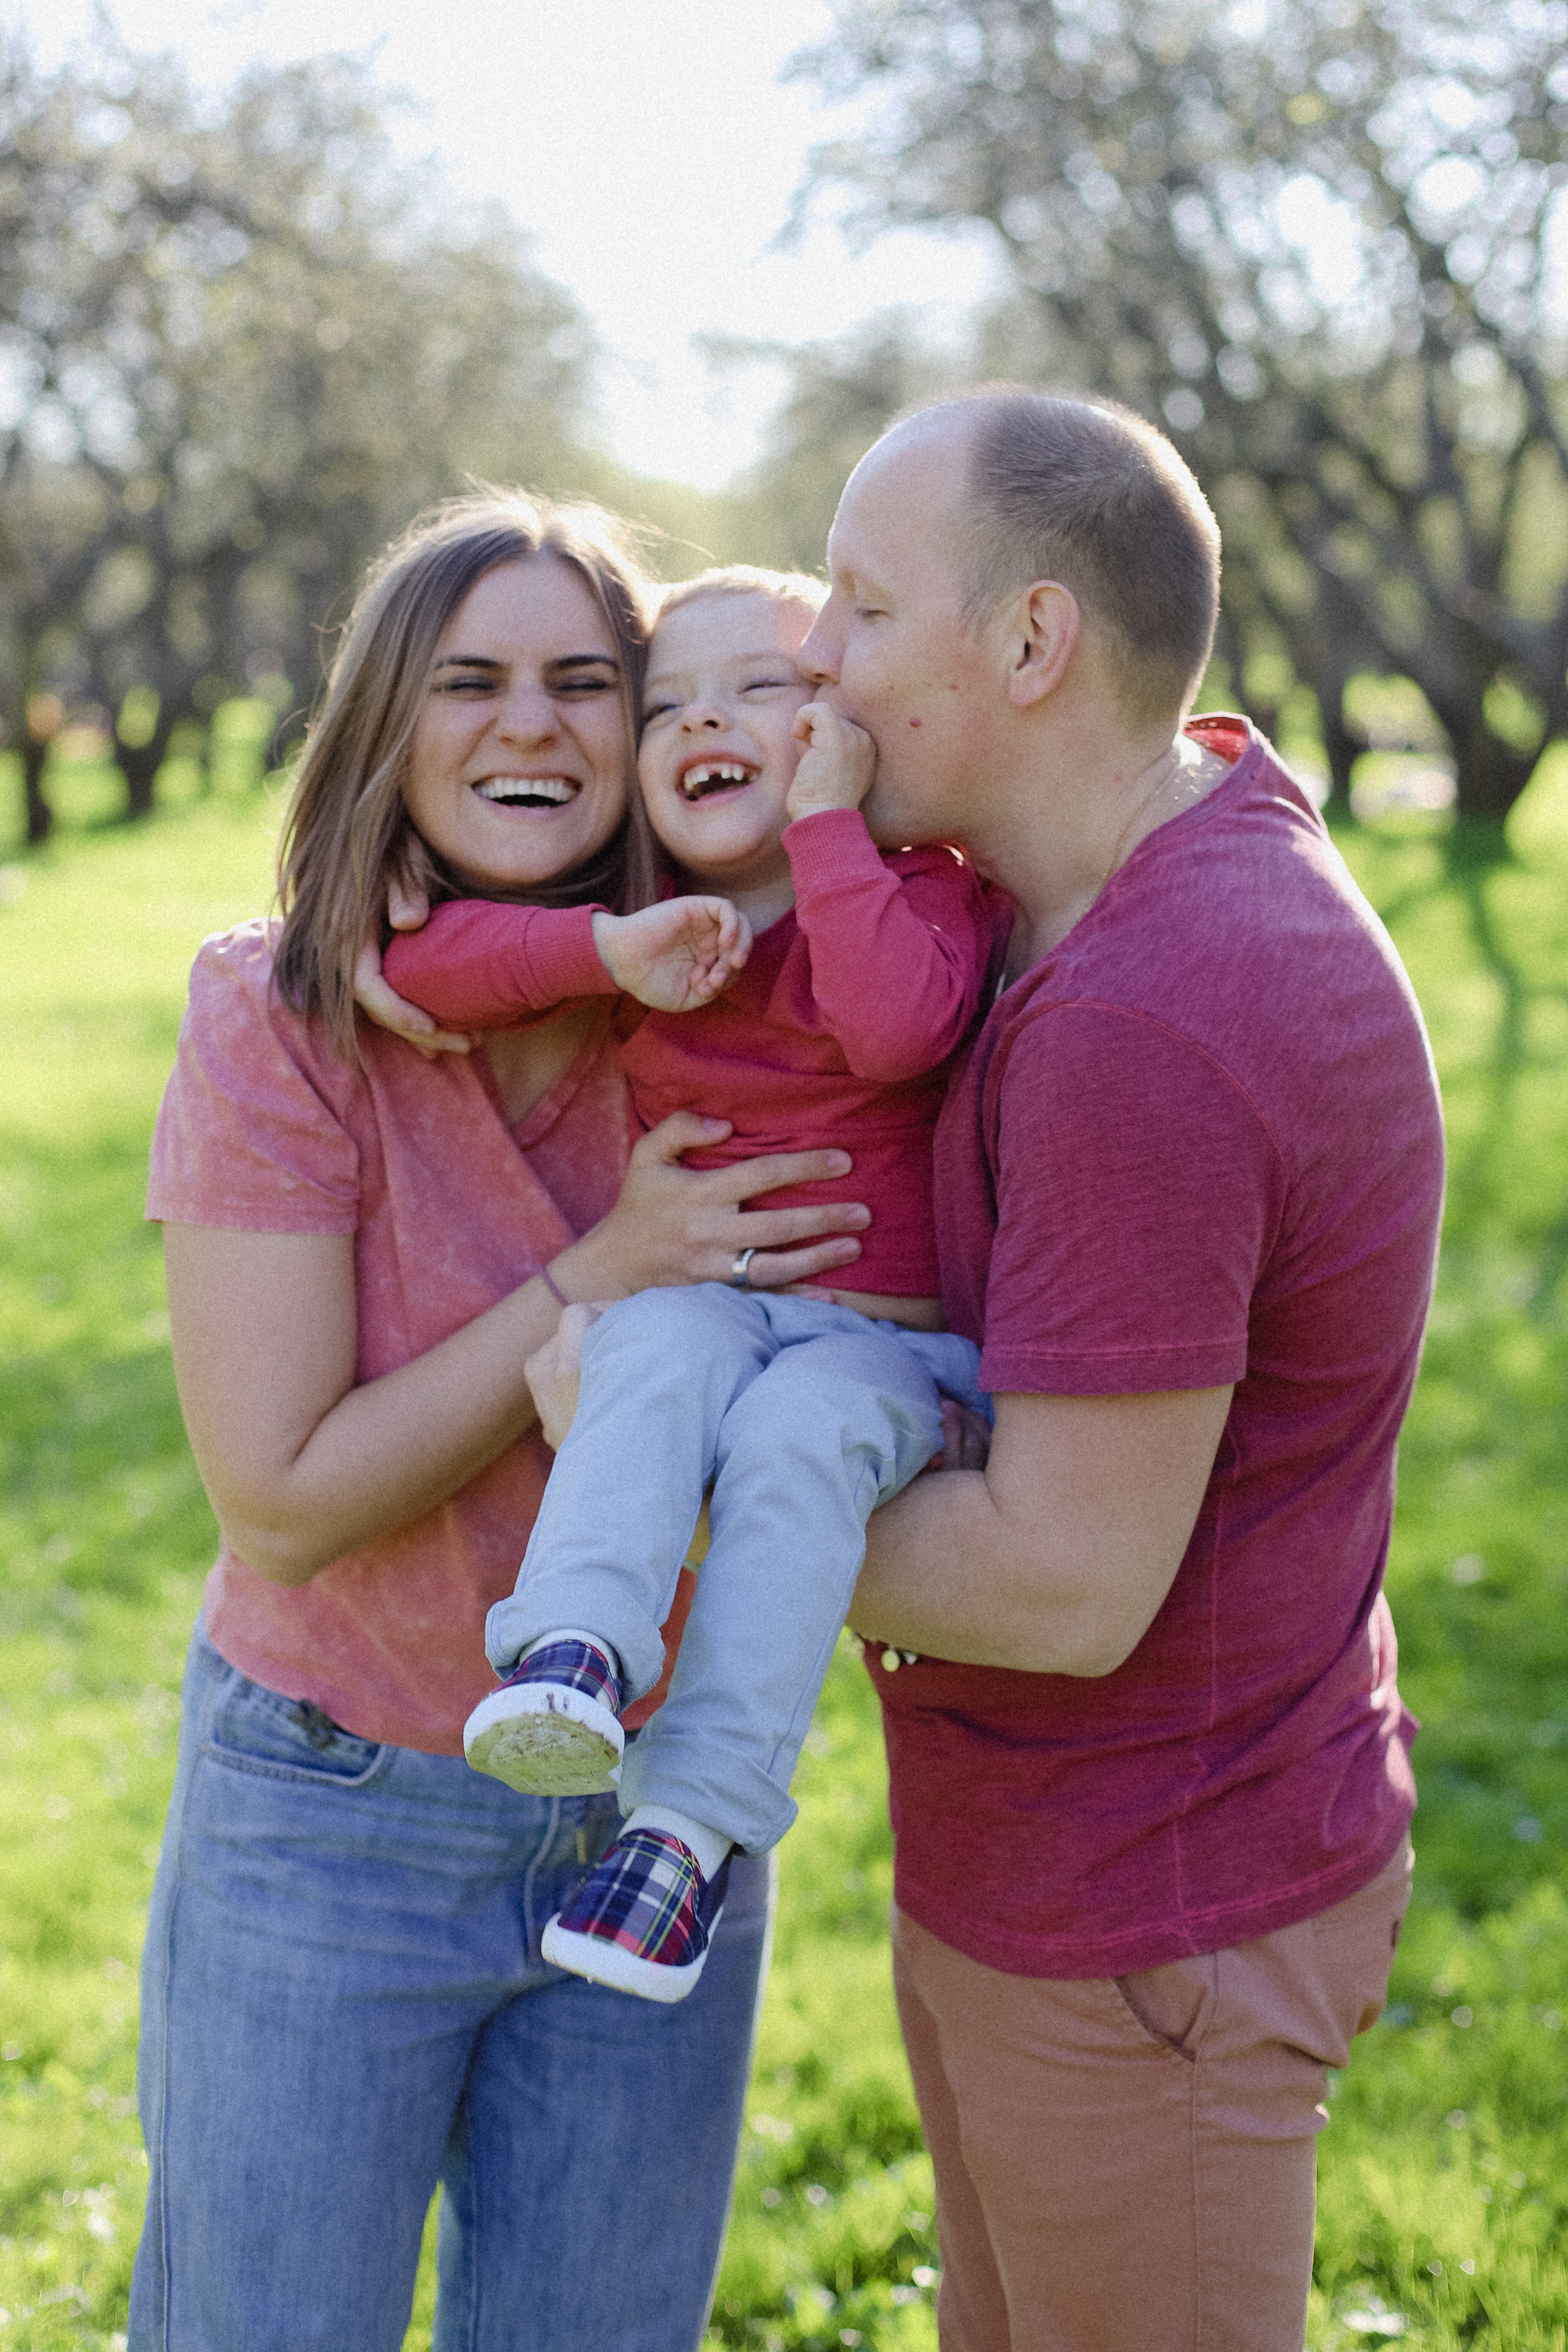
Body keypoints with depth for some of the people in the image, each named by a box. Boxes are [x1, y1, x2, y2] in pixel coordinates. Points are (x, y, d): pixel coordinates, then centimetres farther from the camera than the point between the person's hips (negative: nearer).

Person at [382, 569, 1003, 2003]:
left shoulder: (922, 885, 0)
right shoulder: (644, 927, 12)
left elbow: (898, 1028, -24)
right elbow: (417, 961, 0)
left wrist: (825, 820, -17)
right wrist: (608, 950, -14)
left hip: (879, 1341, -3)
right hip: (704, 1301, 3)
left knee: (799, 1431, -34)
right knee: (662, 1346, -31)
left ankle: (698, 1814, -36)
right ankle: (576, 1650, -45)